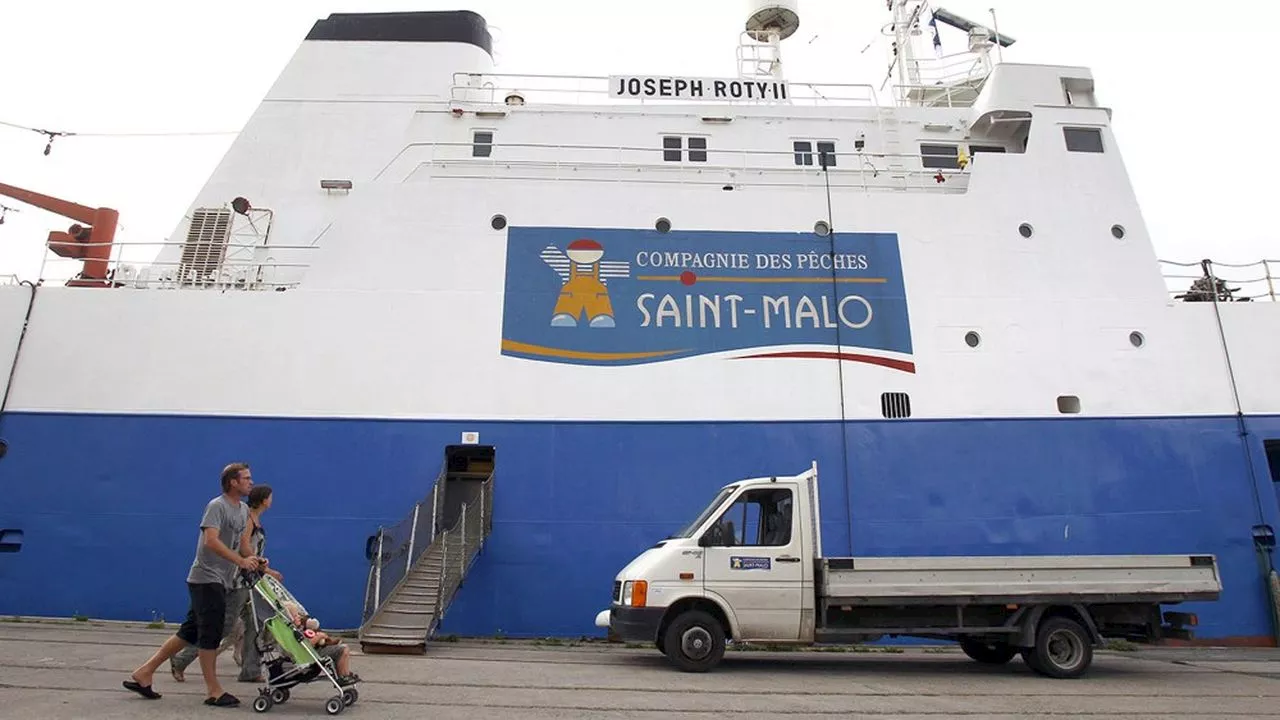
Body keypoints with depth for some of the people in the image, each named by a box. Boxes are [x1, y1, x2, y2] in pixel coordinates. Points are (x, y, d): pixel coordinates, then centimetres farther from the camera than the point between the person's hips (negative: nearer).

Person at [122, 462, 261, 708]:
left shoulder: (243, 510, 13)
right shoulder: (217, 506, -14)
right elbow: (211, 541, -26)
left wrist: (254, 561, 4)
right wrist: (241, 561, -31)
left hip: (220, 582, 9)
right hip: (206, 579, -9)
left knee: (190, 632, 13)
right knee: (210, 634, -3)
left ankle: (144, 673, 24)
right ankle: (214, 691, 5)